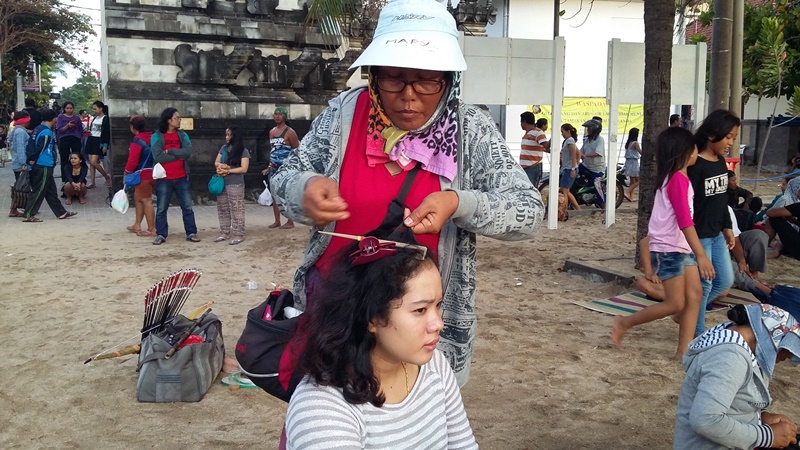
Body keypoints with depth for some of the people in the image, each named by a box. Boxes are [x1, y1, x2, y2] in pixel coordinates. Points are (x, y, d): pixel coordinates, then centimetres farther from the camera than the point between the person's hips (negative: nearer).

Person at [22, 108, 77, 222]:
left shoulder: (37, 129, 12)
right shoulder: (47, 132, -16)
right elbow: (40, 149, -18)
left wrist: (32, 160, 12)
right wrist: (33, 160, -8)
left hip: (38, 166, 10)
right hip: (44, 166, -10)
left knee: (51, 191, 14)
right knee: (39, 191, -4)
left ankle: (61, 212, 21)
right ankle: (28, 215, -1)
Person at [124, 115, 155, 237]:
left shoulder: (137, 141, -16)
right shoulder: (152, 137, 9)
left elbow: (133, 160, -18)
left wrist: (126, 172, -3)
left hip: (143, 175, -9)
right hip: (152, 173, 9)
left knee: (146, 201, -4)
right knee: (138, 198, 19)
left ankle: (151, 229, -1)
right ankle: (137, 225, 25)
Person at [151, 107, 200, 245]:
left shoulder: (182, 135, 5)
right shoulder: (157, 136, -5)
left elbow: (188, 152, -10)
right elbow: (158, 156, -17)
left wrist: (169, 151, -14)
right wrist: (178, 155, -12)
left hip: (182, 178, 3)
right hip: (163, 179, -3)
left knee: (187, 207, 6)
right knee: (161, 209, 5)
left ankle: (191, 233, 13)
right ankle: (161, 235, 14)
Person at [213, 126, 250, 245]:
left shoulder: (243, 151, -7)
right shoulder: (223, 148, 11)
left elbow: (244, 169, -13)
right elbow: (216, 162, 16)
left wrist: (228, 170, -16)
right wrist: (220, 165, -8)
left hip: (235, 185, -6)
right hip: (222, 183, 6)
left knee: (236, 210, -4)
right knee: (222, 209, 11)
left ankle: (239, 235, 0)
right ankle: (224, 232, 19)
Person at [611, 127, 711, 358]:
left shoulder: (674, 177, 13)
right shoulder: (678, 179, -17)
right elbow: (685, 221, -24)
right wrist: (701, 255, -26)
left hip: (682, 247, 10)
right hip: (669, 248, -10)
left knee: (694, 295, 4)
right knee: (675, 303, -5)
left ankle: (684, 349, 6)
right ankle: (624, 323, 9)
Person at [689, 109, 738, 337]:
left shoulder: (721, 162, 7)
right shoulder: (696, 166, -20)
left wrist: (728, 227, 18)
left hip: (716, 234, 9)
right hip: (699, 236, -9)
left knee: (725, 280, 16)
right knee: (704, 285, 2)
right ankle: (697, 333, 19)